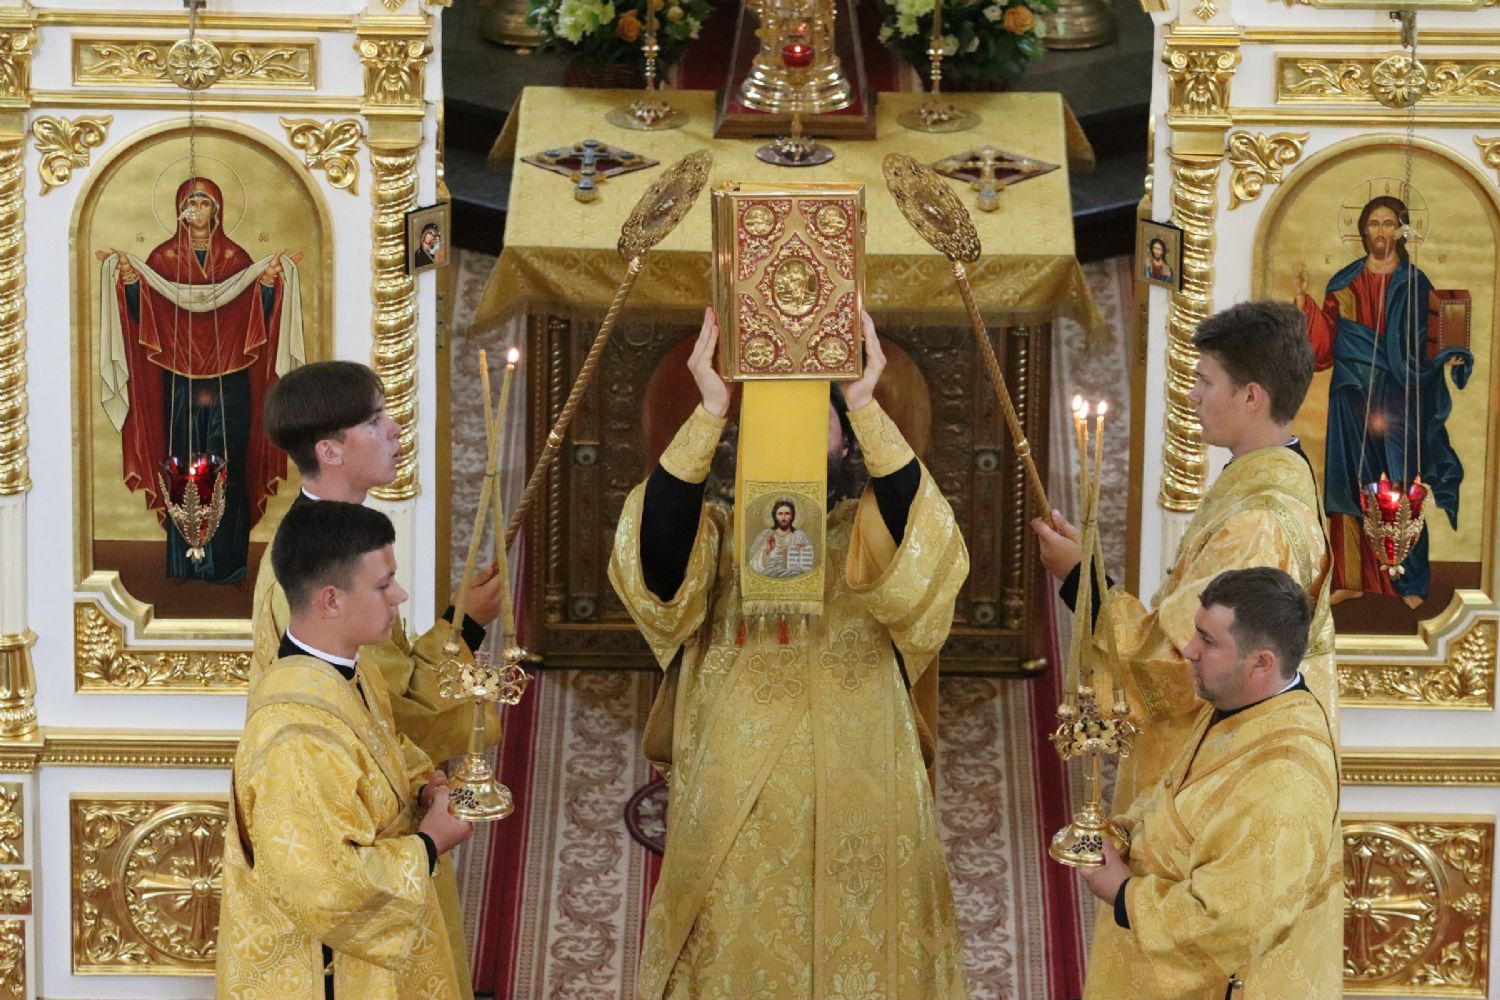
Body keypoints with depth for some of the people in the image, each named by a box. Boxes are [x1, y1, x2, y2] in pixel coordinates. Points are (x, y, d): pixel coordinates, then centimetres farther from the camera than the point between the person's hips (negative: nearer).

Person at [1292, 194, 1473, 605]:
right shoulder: (1343, 285, 8)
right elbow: (1323, 346, 3)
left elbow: (1428, 343, 2)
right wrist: (1303, 302, -7)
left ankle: (1410, 583, 1)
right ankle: (1352, 578, 8)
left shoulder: (1415, 285, 3)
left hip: (1399, 401, -2)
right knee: (1351, 482, 2)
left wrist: (1448, 355, -19)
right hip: (1353, 399, 2)